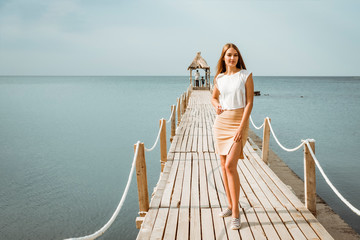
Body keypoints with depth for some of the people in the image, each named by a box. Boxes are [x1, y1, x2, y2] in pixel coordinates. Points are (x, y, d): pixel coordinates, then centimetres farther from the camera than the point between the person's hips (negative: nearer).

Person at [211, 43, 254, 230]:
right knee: (224, 165, 8)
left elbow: (249, 103, -8)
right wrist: (216, 106, -1)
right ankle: (230, 206, 23)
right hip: (221, 122, 5)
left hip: (239, 122, -5)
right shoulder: (219, 78, 8)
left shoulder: (246, 75, -4)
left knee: (230, 165, -16)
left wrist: (241, 128, -16)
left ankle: (236, 214, -7)